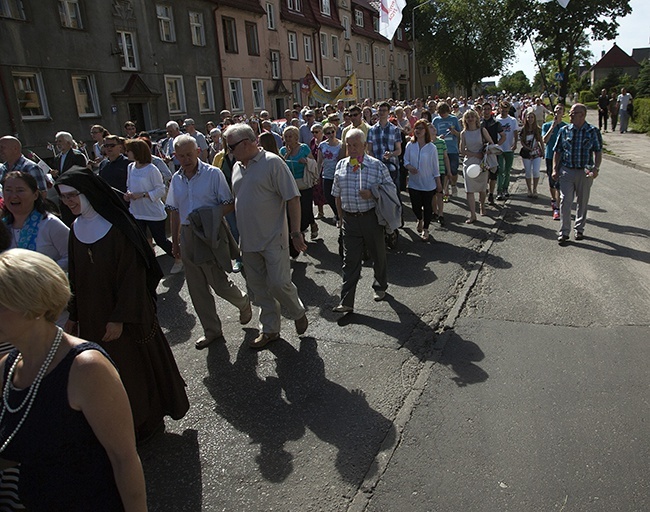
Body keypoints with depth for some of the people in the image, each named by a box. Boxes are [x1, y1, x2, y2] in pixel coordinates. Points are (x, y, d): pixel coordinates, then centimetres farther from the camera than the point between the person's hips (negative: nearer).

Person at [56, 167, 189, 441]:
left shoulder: (118, 227, -15)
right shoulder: (76, 229, 4)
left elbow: (132, 274, -17)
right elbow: (75, 277, 10)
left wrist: (120, 318, -19)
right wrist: (73, 315, 11)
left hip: (124, 317, -6)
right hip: (91, 320, 6)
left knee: (135, 366, 7)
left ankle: (146, 421, 26)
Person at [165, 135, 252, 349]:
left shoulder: (213, 174, -8)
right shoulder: (176, 179, 8)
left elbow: (229, 205, -8)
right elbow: (175, 212, 14)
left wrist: (210, 217, -23)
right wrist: (175, 241, 14)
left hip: (210, 234, -6)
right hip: (188, 236, 6)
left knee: (218, 283, -2)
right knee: (197, 288, 10)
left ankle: (243, 303, 31)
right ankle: (212, 331, 24)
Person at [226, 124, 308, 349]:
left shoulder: (272, 162, -10)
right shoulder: (237, 167, 11)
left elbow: (293, 198, -13)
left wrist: (296, 232, -16)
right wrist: (239, 236, 16)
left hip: (273, 239, -7)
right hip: (249, 240, 7)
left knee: (278, 284, -6)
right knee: (258, 287, 12)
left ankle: (298, 313, 24)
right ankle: (269, 330, 27)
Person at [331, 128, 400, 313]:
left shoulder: (377, 165, -5)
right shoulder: (341, 165, 6)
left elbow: (391, 189, -1)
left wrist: (372, 194, -17)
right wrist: (341, 216, 14)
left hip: (371, 218, -2)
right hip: (350, 219, 2)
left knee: (378, 255, 15)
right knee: (350, 260, 0)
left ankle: (380, 287, 39)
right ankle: (346, 301, 1)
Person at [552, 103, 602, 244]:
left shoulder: (593, 131, -1)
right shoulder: (564, 130, 3)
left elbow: (598, 152, 0)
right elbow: (557, 151, 7)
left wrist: (596, 168, -13)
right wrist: (555, 169, 1)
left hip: (585, 172, 0)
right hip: (566, 170, 0)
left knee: (582, 202, 10)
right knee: (565, 201, -5)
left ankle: (579, 229, 26)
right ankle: (564, 232, 2)